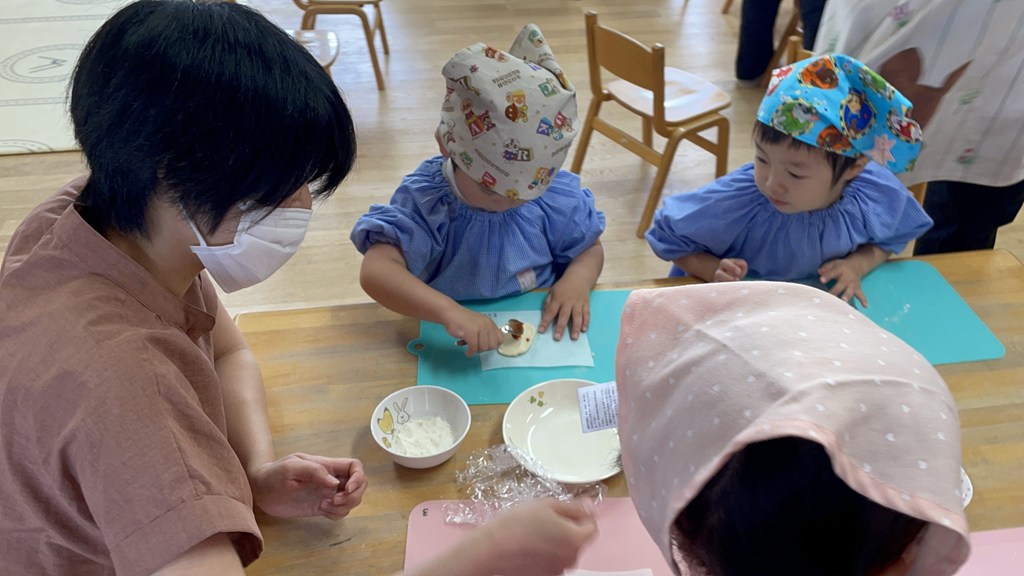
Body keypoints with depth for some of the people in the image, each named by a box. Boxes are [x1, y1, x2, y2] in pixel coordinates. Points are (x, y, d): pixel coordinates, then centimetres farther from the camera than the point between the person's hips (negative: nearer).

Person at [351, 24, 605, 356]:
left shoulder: (555, 194, -8)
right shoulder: (425, 202, -18)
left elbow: (590, 249, 6)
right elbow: (376, 272, -29)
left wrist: (578, 279, -17)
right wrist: (449, 311, -44)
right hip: (456, 343, -2)